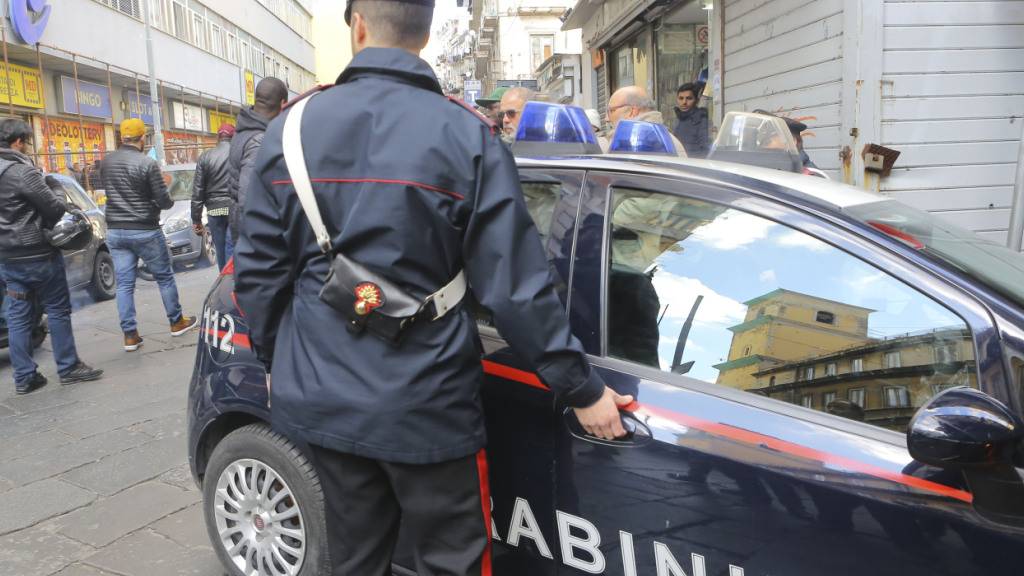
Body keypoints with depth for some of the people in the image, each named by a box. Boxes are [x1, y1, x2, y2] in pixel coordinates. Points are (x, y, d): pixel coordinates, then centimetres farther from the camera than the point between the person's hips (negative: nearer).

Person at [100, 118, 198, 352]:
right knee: (165, 277, 12)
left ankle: (130, 335, 6)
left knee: (124, 284, 6)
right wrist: (169, 201, 8)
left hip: (115, 231, 5)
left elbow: (110, 191, 16)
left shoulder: (106, 162, 3)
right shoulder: (147, 163, -15)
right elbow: (163, 201, -13)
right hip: (145, 230, -5)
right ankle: (177, 322, 23)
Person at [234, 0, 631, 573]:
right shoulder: (467, 136, -9)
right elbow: (515, 285, -12)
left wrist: (275, 359, 20)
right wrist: (583, 389, -3)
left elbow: (259, 269, 3)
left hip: (321, 396, 4)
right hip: (426, 405, -3)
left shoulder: (290, 128, 0)